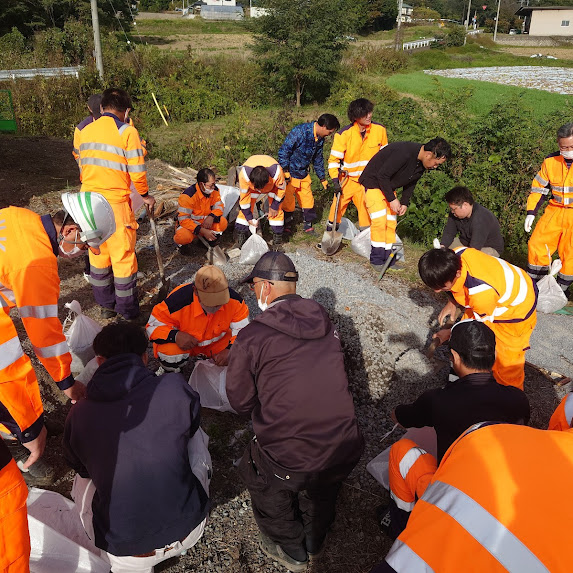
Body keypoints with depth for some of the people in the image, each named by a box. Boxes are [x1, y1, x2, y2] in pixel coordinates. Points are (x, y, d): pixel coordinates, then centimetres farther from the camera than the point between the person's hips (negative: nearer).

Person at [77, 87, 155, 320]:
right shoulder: (127, 131, -8)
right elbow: (137, 171, -10)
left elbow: (82, 165, 16)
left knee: (97, 253, 17)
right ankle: (128, 312, 14)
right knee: (123, 256, 4)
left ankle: (105, 305, 29)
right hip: (116, 201, -6)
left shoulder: (85, 131, 9)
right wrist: (145, 195, 7)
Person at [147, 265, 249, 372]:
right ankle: (172, 374, 5)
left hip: (217, 341, 3)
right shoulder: (178, 300, -34)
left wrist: (230, 350, -35)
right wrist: (175, 336, -41)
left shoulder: (234, 300, -26)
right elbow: (153, 326, -21)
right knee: (170, 354, -34)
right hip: (183, 343, -3)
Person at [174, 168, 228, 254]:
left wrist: (211, 217, -27)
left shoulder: (215, 190, -9)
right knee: (184, 237, -38)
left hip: (205, 223, 5)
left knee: (223, 223, -21)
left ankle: (208, 239, 6)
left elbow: (219, 206, -2)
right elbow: (183, 219, -28)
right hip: (188, 224, -5)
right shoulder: (188, 196, -27)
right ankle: (183, 244, 1)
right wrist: (203, 231, -36)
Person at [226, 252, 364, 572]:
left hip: (289, 464, -4)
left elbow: (241, 403, -1)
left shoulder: (251, 337, -12)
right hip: (345, 455, 5)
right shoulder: (327, 324, 3)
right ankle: (315, 543, 63)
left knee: (256, 473, 29)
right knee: (323, 485, 36)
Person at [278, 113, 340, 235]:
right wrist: (285, 172, -20)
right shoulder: (300, 131, -23)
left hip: (304, 174, 7)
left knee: (308, 200, 11)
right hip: (289, 173, -7)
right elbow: (283, 151, -21)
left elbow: (318, 159, 17)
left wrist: (323, 179, 20)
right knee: (288, 202, 2)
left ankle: (308, 226, 26)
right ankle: (285, 228, 18)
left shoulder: (320, 139, 3)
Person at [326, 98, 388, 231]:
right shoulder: (344, 134, -15)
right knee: (338, 206, 4)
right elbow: (334, 159, -8)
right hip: (347, 179, -1)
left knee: (367, 209, 1)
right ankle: (330, 229, 25)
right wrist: (335, 181, -15)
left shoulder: (380, 130, -6)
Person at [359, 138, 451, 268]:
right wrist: (392, 199, -25)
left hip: (389, 186, 9)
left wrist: (405, 202, -2)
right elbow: (382, 175, -29)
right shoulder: (404, 153, -32)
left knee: (391, 222, 6)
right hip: (373, 181, -9)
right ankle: (376, 260, -7)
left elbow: (411, 183, 10)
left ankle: (387, 258, 12)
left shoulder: (422, 164, -5)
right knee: (380, 221, -15)